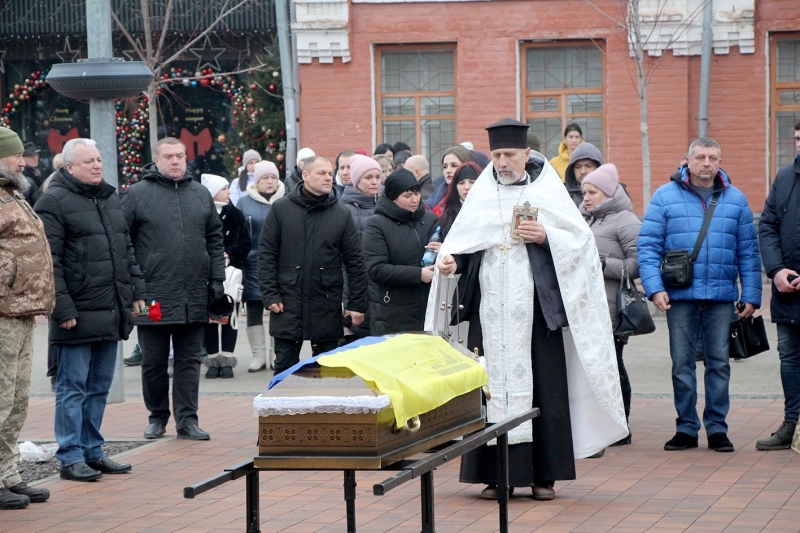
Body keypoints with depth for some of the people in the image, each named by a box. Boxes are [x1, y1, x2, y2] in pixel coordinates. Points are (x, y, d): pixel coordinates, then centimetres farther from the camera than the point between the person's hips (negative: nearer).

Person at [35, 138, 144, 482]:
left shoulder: (110, 198, 16)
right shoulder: (55, 202, -9)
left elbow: (127, 250, 23)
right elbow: (49, 261, -14)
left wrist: (136, 291, 15)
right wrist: (62, 309, -18)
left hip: (111, 312, 8)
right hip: (79, 314, -7)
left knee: (100, 386, 13)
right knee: (73, 386, -1)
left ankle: (92, 451, 21)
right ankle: (71, 457, 4)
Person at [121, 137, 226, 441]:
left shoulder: (201, 195, 11)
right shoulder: (137, 194, -1)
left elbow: (215, 240, 14)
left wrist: (217, 279, 6)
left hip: (194, 298, 3)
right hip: (153, 297, -3)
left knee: (189, 361, 6)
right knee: (154, 363, 7)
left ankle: (187, 420, 9)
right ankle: (157, 417, 20)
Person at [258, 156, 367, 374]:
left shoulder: (341, 214, 4)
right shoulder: (281, 209, 1)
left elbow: (355, 262, 4)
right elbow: (266, 254, 0)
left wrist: (357, 304, 0)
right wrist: (270, 295, -7)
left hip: (327, 306, 1)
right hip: (288, 304, -1)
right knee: (285, 367, 4)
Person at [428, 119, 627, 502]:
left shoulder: (547, 191, 5)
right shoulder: (481, 195, 12)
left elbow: (581, 240, 2)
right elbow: (461, 241, 11)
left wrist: (546, 236, -14)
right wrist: (450, 258, -10)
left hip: (537, 309, -2)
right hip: (493, 310, 2)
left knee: (542, 386, -2)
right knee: (494, 384, -1)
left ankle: (544, 474, 4)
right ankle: (496, 473, 4)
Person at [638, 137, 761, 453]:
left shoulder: (735, 200, 8)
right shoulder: (665, 196, 2)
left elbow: (748, 251, 9)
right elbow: (648, 245, -2)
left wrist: (751, 295, 2)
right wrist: (654, 287, -13)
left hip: (722, 297, 1)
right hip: (680, 296, -1)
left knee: (719, 362, 4)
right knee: (682, 363, 3)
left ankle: (717, 428, 12)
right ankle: (686, 427, 11)